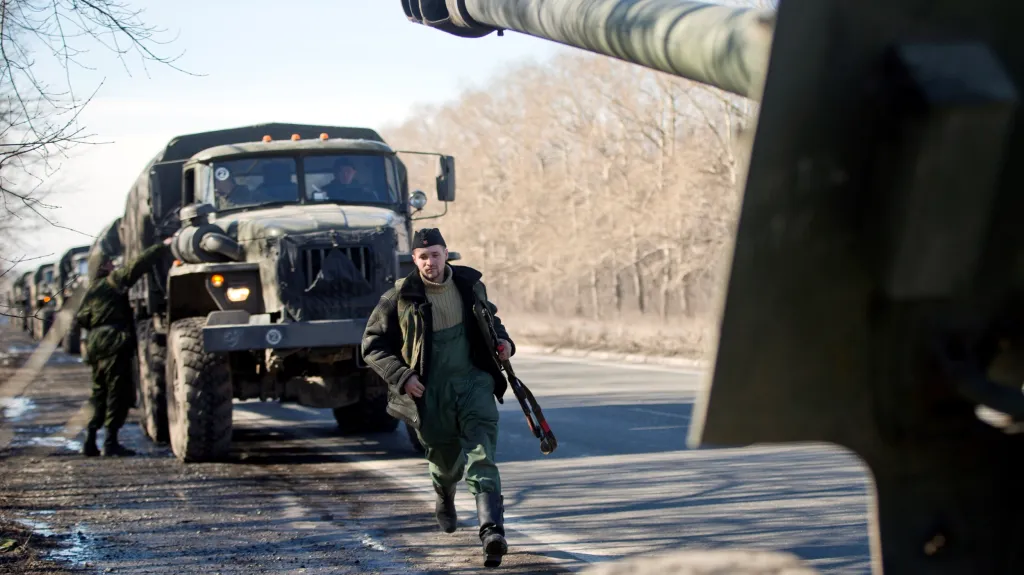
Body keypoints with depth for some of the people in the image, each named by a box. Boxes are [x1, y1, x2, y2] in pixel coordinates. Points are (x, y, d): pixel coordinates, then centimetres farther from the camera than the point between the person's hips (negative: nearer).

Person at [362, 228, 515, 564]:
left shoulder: (470, 284, 5)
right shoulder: (400, 298, -6)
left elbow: (488, 316, 26)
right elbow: (372, 346, -2)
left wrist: (502, 339, 5)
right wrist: (402, 376, -14)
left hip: (473, 380, 1)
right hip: (430, 390, -1)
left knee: (481, 450, -17)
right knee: (445, 459, 13)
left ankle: (491, 528, -28)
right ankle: (445, 499, 50)